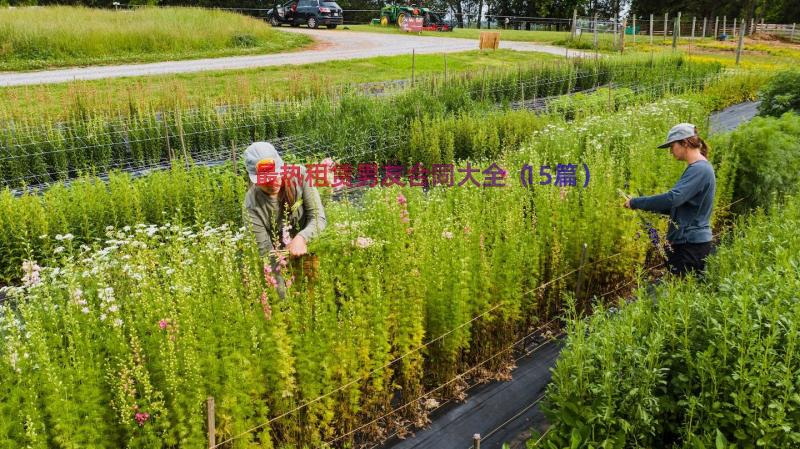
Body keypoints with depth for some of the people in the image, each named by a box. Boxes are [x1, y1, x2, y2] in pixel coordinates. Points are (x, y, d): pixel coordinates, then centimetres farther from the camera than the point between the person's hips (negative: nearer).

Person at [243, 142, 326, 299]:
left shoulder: (299, 175, -17)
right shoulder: (252, 204, -19)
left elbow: (319, 218, -16)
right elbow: (266, 250, -19)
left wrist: (301, 238, -38)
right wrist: (284, 294, -25)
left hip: (309, 245, 1)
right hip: (282, 261, -1)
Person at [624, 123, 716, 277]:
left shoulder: (699, 169, -16)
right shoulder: (697, 168, 17)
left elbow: (673, 198, -29)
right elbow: (679, 205, 21)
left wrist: (635, 202, -20)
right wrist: (647, 206, 8)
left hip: (691, 245, -10)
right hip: (689, 241, 10)